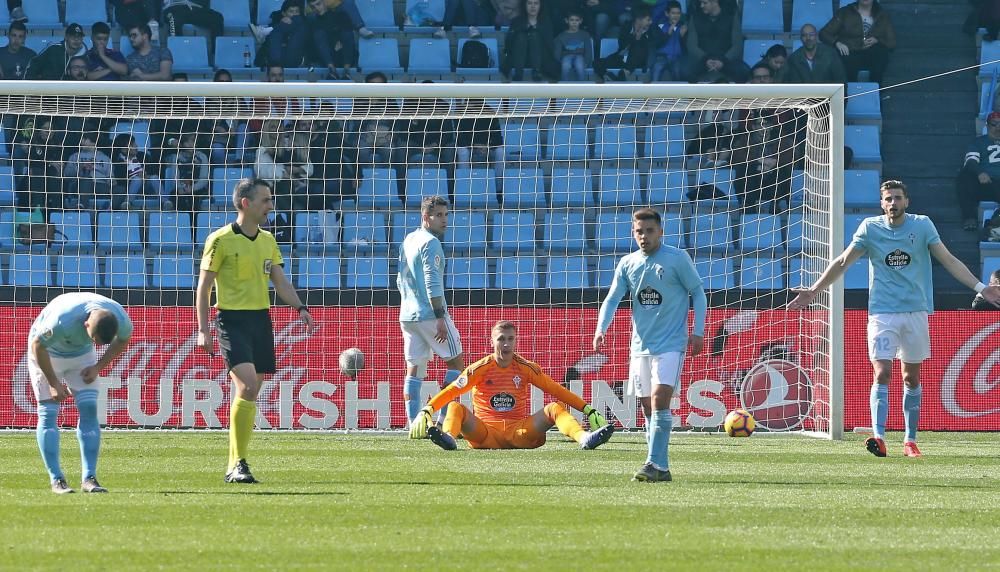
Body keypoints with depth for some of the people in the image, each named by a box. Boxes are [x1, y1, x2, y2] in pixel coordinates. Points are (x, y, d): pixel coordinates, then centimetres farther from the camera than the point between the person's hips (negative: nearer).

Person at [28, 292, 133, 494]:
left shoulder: (121, 320, -27)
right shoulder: (62, 320, -42)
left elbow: (122, 341, -2)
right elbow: (37, 345, -24)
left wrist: (98, 367, -11)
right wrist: (54, 383, -20)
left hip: (82, 354, 4)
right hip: (47, 353, -4)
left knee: (89, 409, -8)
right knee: (48, 413, -10)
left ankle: (89, 478, -7)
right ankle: (56, 480, -7)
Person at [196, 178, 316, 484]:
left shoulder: (268, 240, 13)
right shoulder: (221, 240, -7)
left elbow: (279, 280, 16)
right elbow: (204, 286, -5)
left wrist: (300, 307, -1)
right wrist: (203, 329, -10)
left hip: (261, 320, 7)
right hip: (232, 319, -7)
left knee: (251, 392, 6)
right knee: (246, 385, -21)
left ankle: (234, 465, 14)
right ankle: (238, 463, -19)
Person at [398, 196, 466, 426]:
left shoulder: (407, 241, 15)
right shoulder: (430, 243, -11)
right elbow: (432, 282, -18)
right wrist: (440, 317, -19)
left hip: (407, 316, 8)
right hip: (430, 314, -8)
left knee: (414, 370, 7)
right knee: (456, 362, 2)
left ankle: (413, 423, 1)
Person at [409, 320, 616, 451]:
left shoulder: (526, 368, 8)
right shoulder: (480, 369, 2)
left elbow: (557, 391, 7)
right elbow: (450, 392, -7)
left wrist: (588, 410, 0)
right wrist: (426, 411, -22)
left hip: (519, 432, 1)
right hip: (485, 433, -1)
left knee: (554, 408, -18)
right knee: (455, 408, -25)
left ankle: (584, 438, -45)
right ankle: (448, 437, -59)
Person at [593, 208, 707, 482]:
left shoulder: (677, 259, -5)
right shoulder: (627, 264, 8)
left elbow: (697, 293, 2)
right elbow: (612, 299, 5)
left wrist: (698, 332, -5)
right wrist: (601, 329, -12)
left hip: (671, 344, -5)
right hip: (641, 344, 5)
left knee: (659, 399, -18)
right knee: (647, 406, 6)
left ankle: (655, 464, -21)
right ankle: (661, 468, 12)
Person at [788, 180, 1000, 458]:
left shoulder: (922, 226, 2)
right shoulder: (870, 227, 1)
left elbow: (949, 260, 4)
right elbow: (842, 263, 8)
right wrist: (813, 291, 7)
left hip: (915, 312, 1)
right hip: (882, 313, -1)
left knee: (912, 378, 8)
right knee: (882, 374, -15)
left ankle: (910, 440, 17)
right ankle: (878, 437, -23)